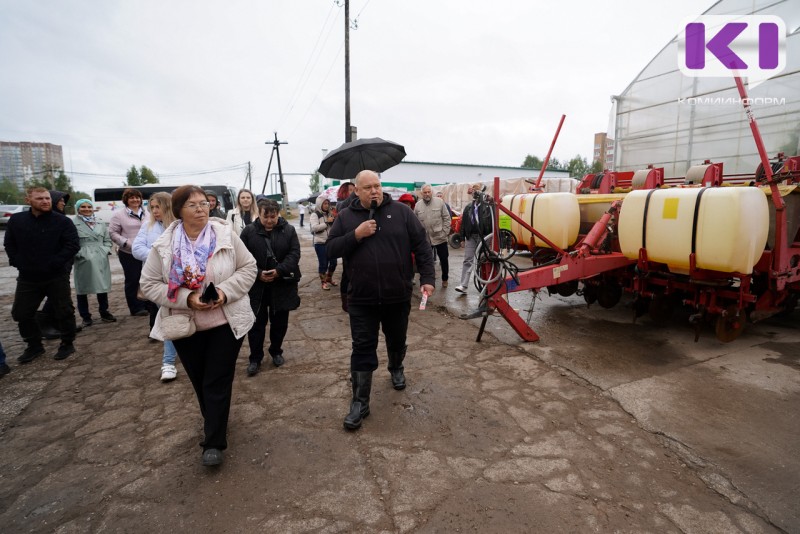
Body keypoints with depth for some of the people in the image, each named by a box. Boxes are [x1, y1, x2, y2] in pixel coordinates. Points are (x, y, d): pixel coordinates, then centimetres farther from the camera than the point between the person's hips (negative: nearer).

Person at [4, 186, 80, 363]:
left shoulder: (62, 221, -10)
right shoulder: (16, 220, 3)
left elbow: (73, 244, -15)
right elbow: (9, 243, 13)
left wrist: (56, 263, -17)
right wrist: (17, 262, 1)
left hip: (56, 277, -4)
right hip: (27, 277, 4)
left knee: (64, 311, 2)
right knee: (21, 313, 11)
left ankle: (67, 344, 19)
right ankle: (34, 346, 28)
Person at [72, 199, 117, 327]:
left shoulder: (100, 224, 12)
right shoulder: (73, 223, -5)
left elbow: (108, 240, 14)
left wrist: (105, 251, -1)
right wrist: (81, 254, -16)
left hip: (101, 260, 4)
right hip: (83, 261, -4)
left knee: (103, 287, 10)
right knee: (83, 289, 5)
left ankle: (104, 313, 23)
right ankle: (86, 317, 14)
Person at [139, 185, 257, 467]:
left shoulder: (226, 234, -8)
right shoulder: (163, 245, -6)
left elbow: (248, 268, -3)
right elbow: (150, 285, -4)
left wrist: (226, 291, -19)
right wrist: (186, 298, -19)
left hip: (226, 322, -2)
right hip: (185, 326, 2)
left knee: (218, 383, 3)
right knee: (200, 382, 19)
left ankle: (214, 442, 16)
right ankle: (215, 422, 44)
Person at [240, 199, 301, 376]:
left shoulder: (289, 230, 0)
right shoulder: (249, 231, -2)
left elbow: (294, 254, -7)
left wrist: (279, 271, -19)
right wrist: (258, 274, -18)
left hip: (282, 285, 1)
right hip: (256, 285, -1)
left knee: (280, 322, 13)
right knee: (256, 323, 6)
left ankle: (276, 351, 33)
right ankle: (255, 358, 21)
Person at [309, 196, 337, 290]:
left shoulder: (329, 214, 12)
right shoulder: (315, 215, -5)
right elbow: (314, 227, -19)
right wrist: (327, 222, -19)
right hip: (320, 243, -6)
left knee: (333, 262, 9)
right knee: (323, 263, 0)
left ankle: (329, 279, 31)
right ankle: (323, 282, 15)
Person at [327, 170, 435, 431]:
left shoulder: (401, 211, -1)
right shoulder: (345, 217, 2)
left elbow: (421, 245, -2)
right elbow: (331, 249, -2)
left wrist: (427, 278, -10)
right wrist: (356, 235, -17)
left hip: (398, 296, 1)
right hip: (361, 299, 0)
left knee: (397, 340, 20)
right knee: (363, 349, 3)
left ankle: (396, 368, 51)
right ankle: (360, 402, 13)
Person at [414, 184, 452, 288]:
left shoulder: (439, 202, -2)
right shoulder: (418, 205, 2)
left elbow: (446, 218, -2)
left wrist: (445, 232, -7)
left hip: (440, 237, -1)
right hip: (425, 239, 1)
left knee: (444, 259, 8)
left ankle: (444, 279, 28)